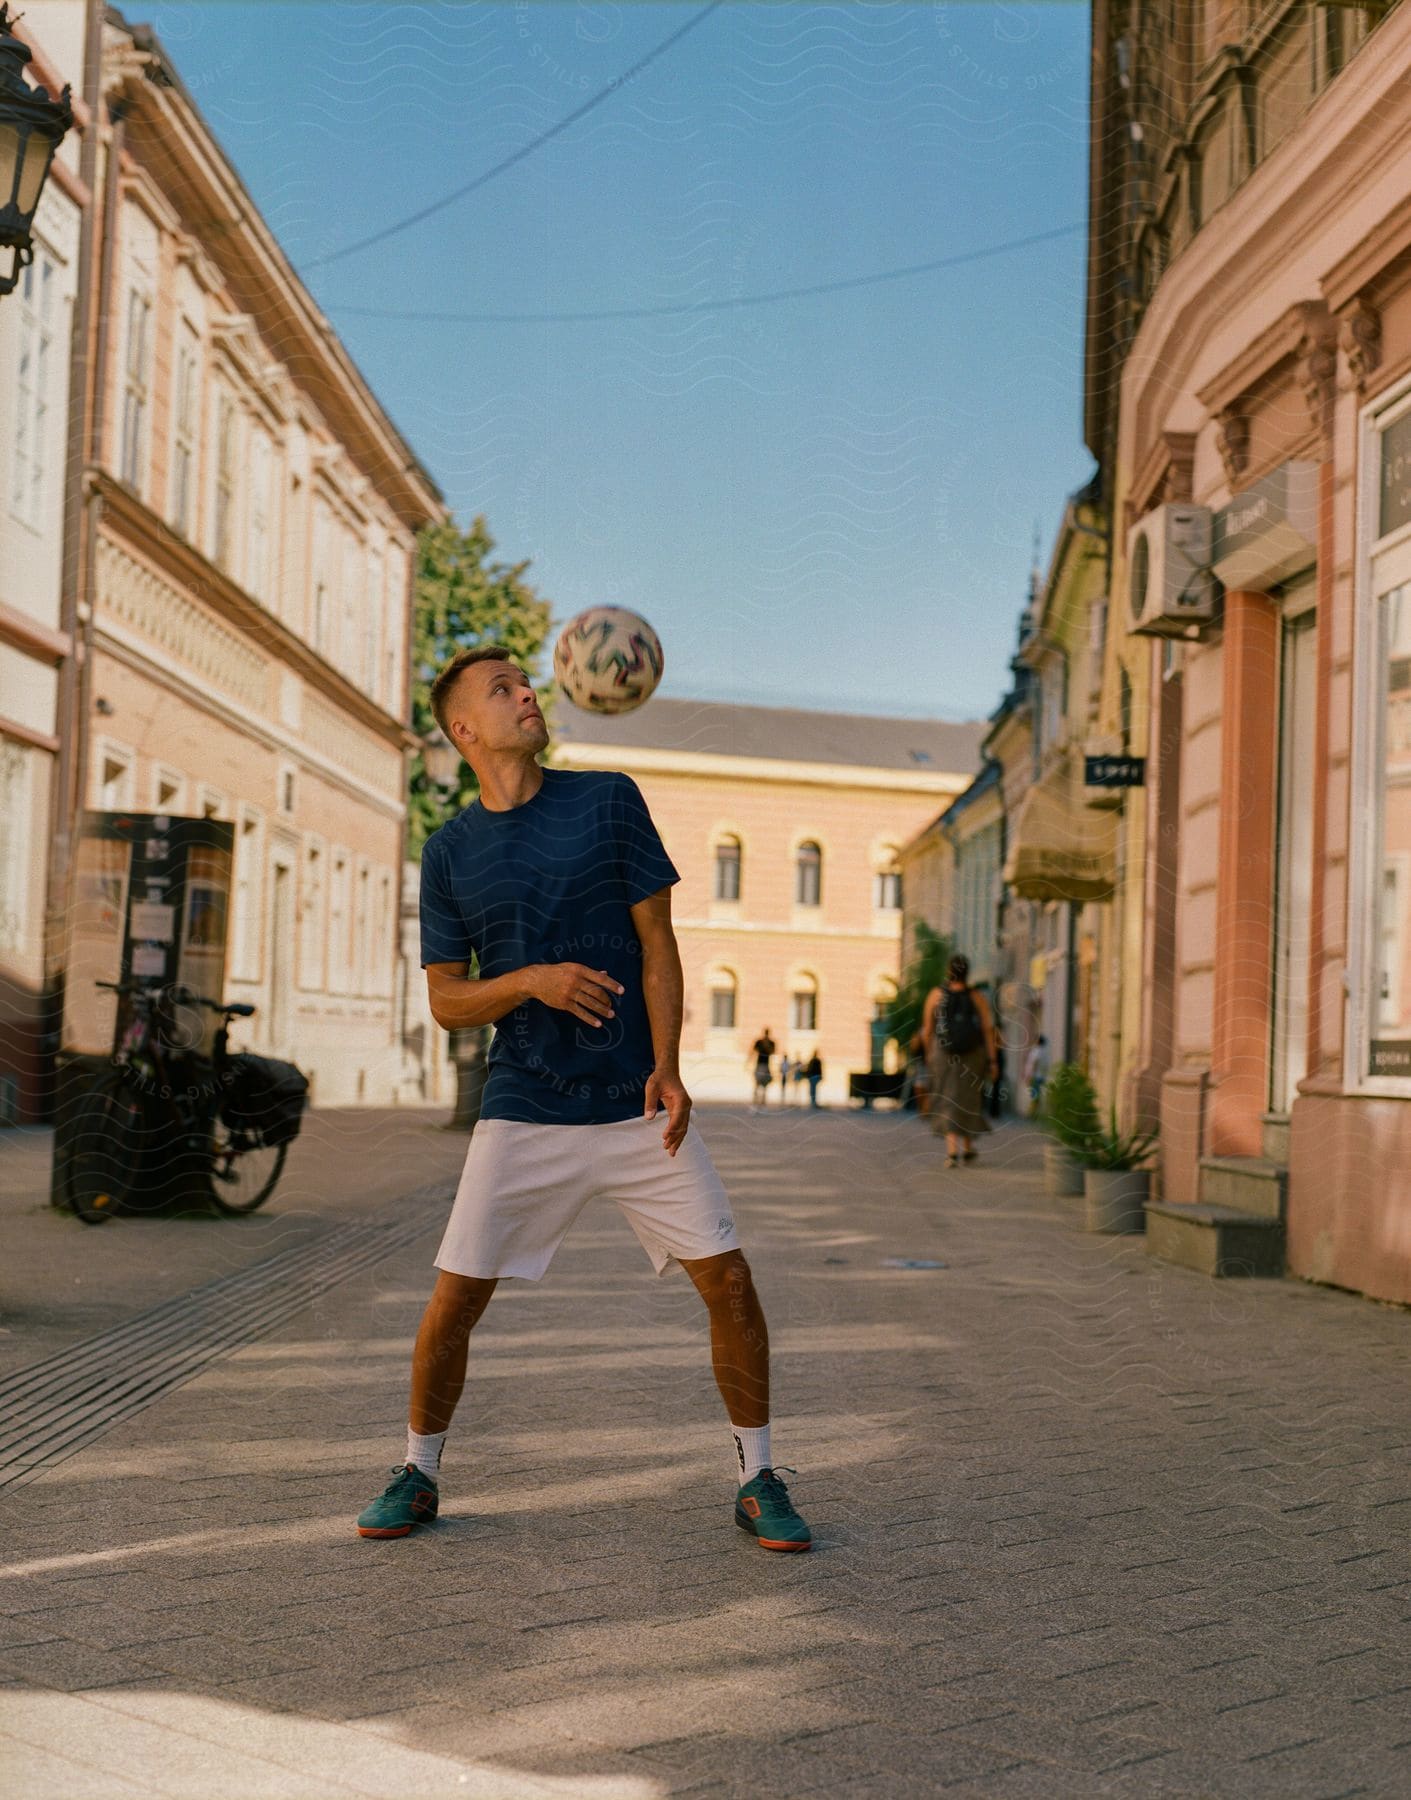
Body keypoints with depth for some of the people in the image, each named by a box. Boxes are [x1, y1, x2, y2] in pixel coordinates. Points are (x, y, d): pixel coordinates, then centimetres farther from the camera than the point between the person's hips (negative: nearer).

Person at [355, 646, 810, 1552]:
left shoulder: (610, 800, 0)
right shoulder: (449, 851, 2)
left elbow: (657, 942, 1)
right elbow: (447, 1001, 3)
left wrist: (667, 1069, -9)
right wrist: (531, 980, -16)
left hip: (638, 1104, 0)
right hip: (524, 1112, 0)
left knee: (729, 1280, -5)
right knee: (455, 1299, -2)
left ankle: (757, 1479, 13)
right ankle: (418, 1475, 21)